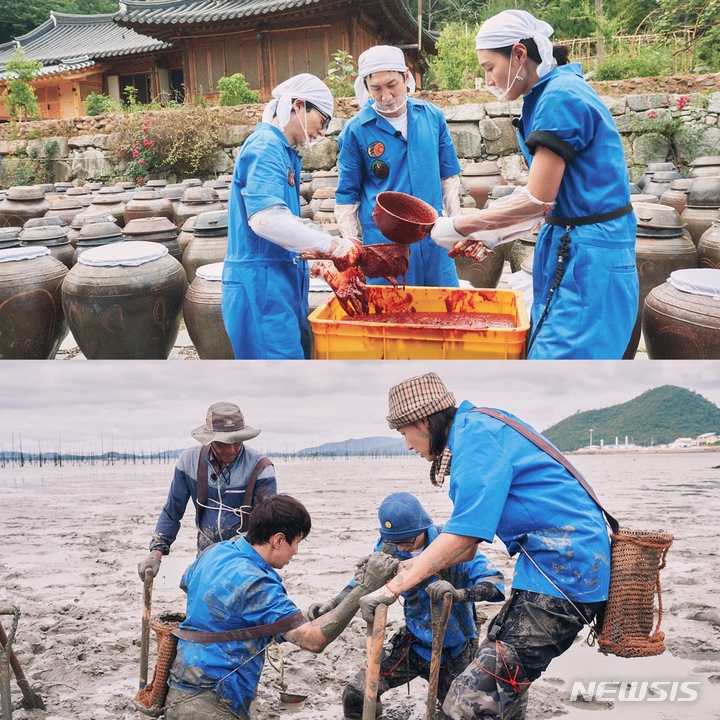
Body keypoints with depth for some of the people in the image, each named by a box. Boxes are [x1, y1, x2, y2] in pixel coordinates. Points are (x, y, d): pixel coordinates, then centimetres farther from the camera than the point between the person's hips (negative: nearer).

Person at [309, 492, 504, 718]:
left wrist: (458, 593, -52)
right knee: (356, 695, -13)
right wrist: (334, 603, -25)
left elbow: (494, 581, -32)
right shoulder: (389, 547, -14)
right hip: (414, 642, 2)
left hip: (455, 651, -2)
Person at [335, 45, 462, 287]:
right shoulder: (355, 130, -5)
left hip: (433, 238, 3)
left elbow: (449, 175, 12)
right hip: (383, 243, -3)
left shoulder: (433, 116, 3)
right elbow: (347, 195, 1)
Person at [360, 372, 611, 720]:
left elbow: (464, 533, -20)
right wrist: (405, 567, 16)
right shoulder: (476, 433, 19)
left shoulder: (477, 434, -11)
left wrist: (393, 588, -16)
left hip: (563, 570, -11)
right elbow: (468, 541, 20)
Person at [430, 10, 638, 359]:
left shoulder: (561, 98, -16)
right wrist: (493, 235, 10)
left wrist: (458, 228, -11)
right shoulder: (549, 96, 13)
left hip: (587, 259, -10)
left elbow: (538, 201, -19)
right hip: (568, 250, 10)